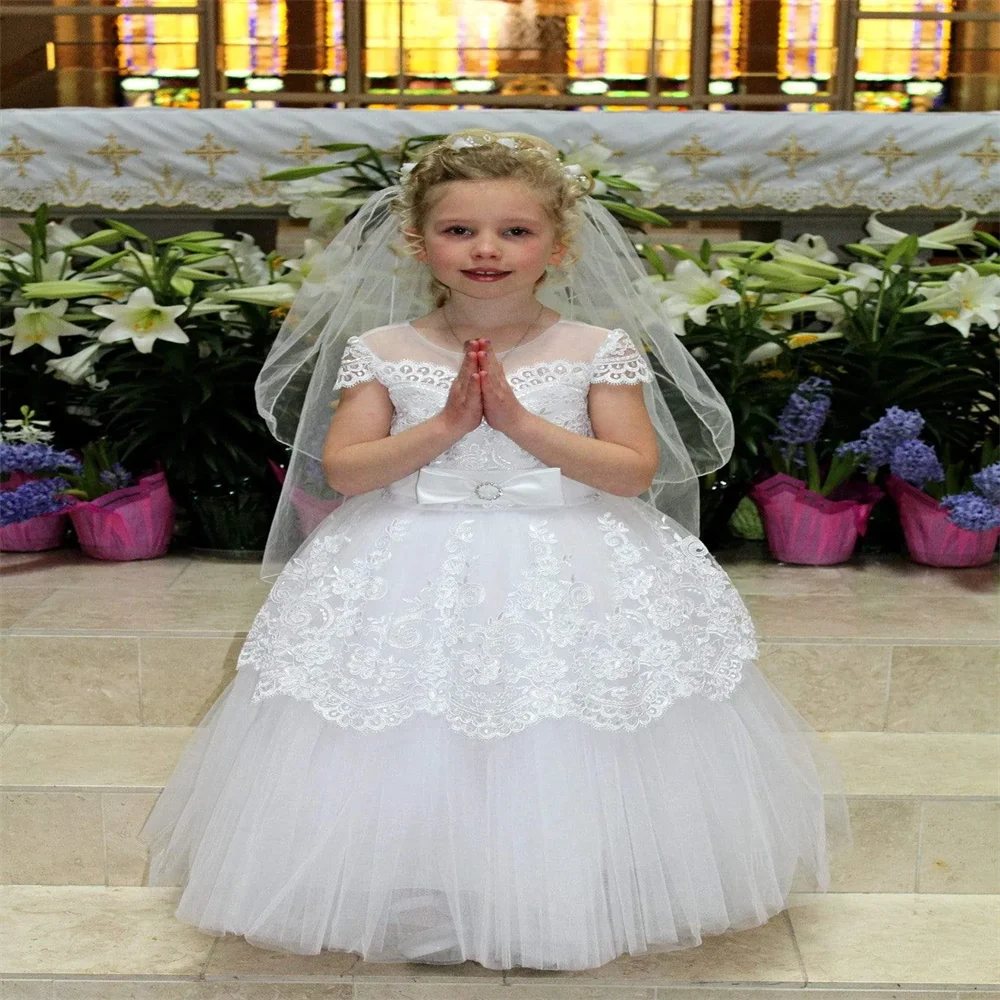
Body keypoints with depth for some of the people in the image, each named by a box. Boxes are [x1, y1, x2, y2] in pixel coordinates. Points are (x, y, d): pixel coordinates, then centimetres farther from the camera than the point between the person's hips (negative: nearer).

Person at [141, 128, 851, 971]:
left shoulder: (601, 350, -1)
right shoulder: (381, 352, 1)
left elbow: (636, 470, -8)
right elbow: (341, 470, -5)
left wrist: (521, 421, -16)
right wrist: (445, 425, -15)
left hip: (576, 577, 0)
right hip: (412, 578, 1)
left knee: (567, 759, 2)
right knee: (413, 763, 3)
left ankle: (568, 904, 23)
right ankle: (413, 904, 24)